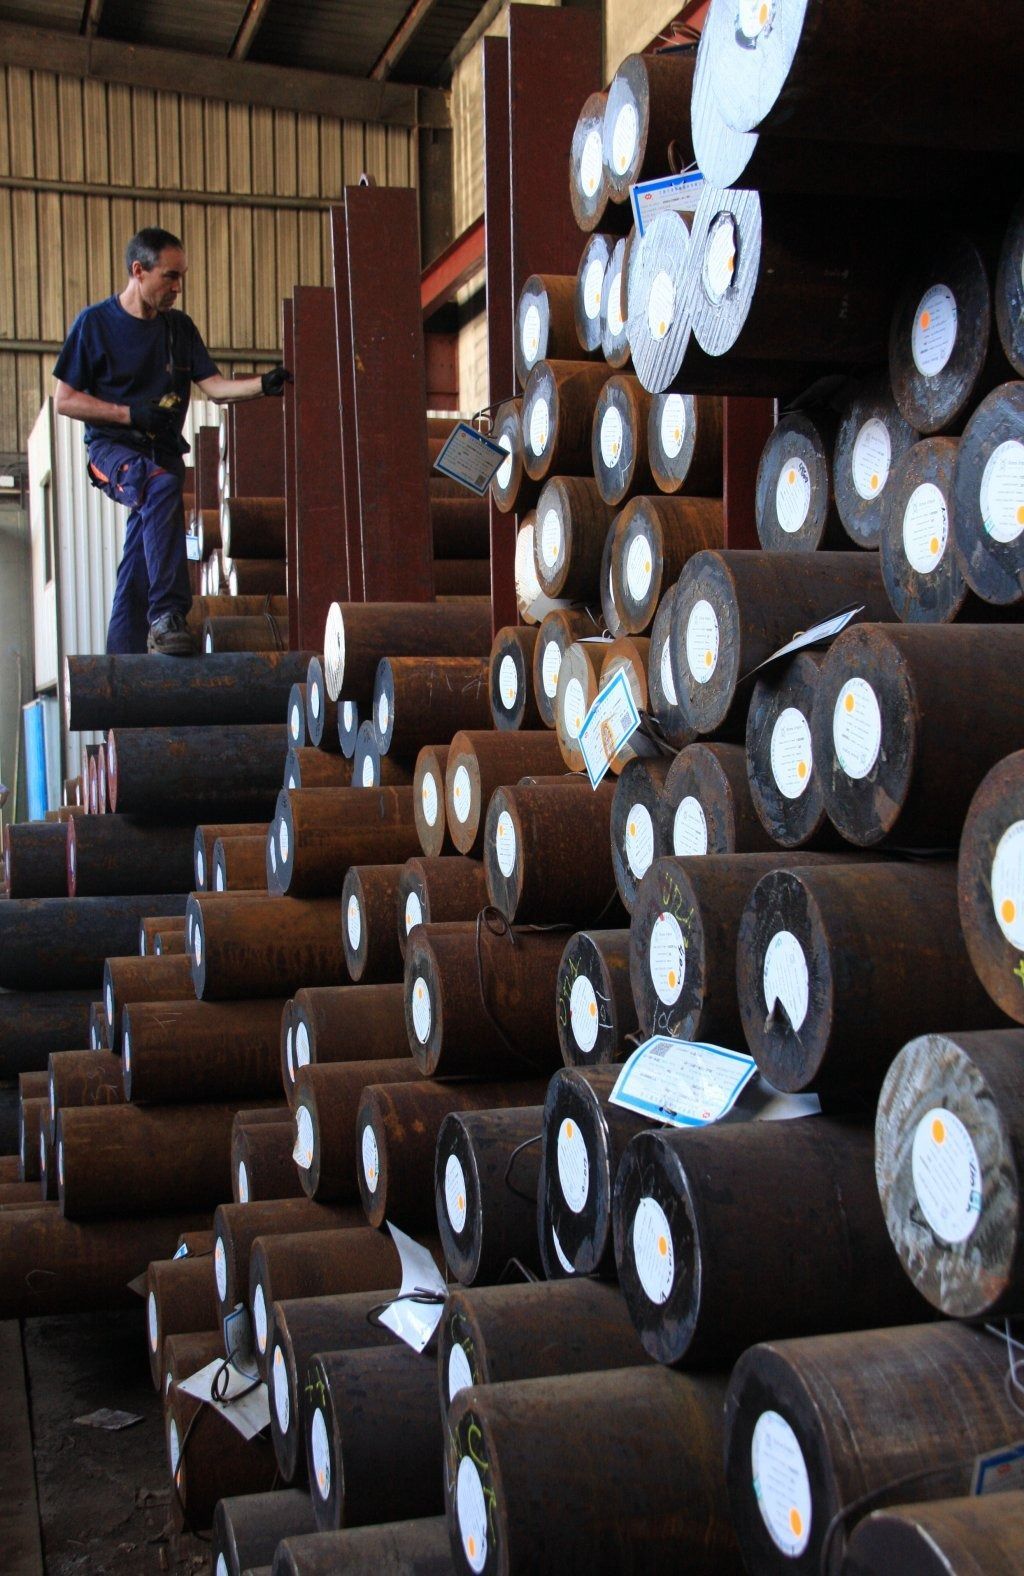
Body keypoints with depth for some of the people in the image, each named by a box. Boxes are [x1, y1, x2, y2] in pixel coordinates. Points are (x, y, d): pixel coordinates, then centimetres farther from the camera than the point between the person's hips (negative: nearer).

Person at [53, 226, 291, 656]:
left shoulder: (179, 327, 13)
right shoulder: (94, 323, -1)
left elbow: (213, 386, 4)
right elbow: (64, 400, -2)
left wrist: (263, 384, -14)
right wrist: (132, 413, -13)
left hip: (163, 452, 5)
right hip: (112, 447, -5)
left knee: (137, 568, -4)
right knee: (161, 485, -36)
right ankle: (167, 615, -42)